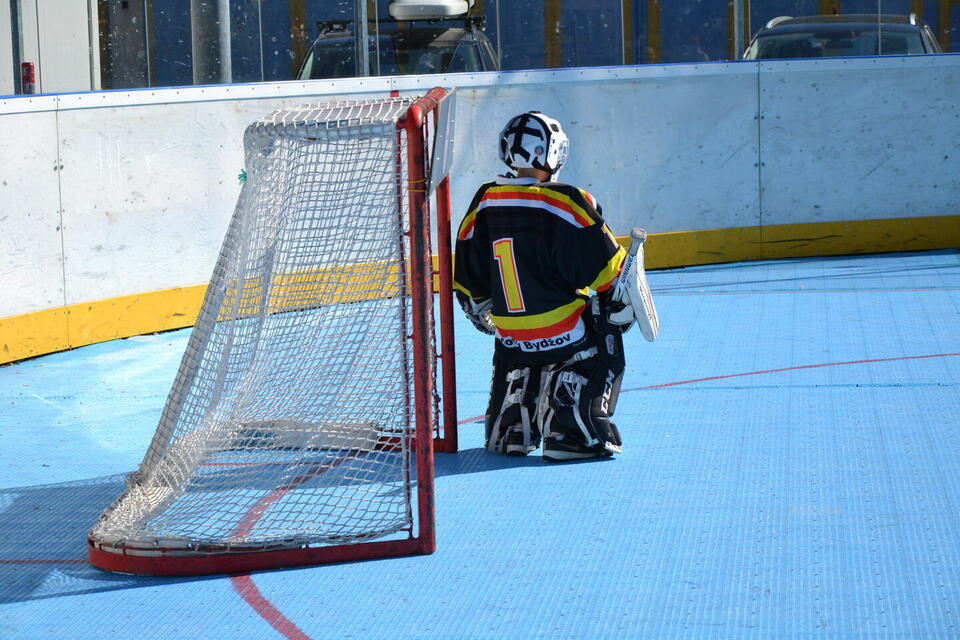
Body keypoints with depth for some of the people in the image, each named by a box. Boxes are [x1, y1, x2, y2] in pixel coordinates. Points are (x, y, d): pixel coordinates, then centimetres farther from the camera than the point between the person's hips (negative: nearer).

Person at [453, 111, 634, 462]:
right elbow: (607, 272, -11)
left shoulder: (483, 205, 0)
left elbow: (468, 287, 11)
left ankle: (510, 427, 18)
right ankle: (570, 432, 4)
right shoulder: (567, 203, -15)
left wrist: (488, 322, 27)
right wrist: (622, 314, 5)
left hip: (511, 341, 5)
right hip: (566, 338, -5)